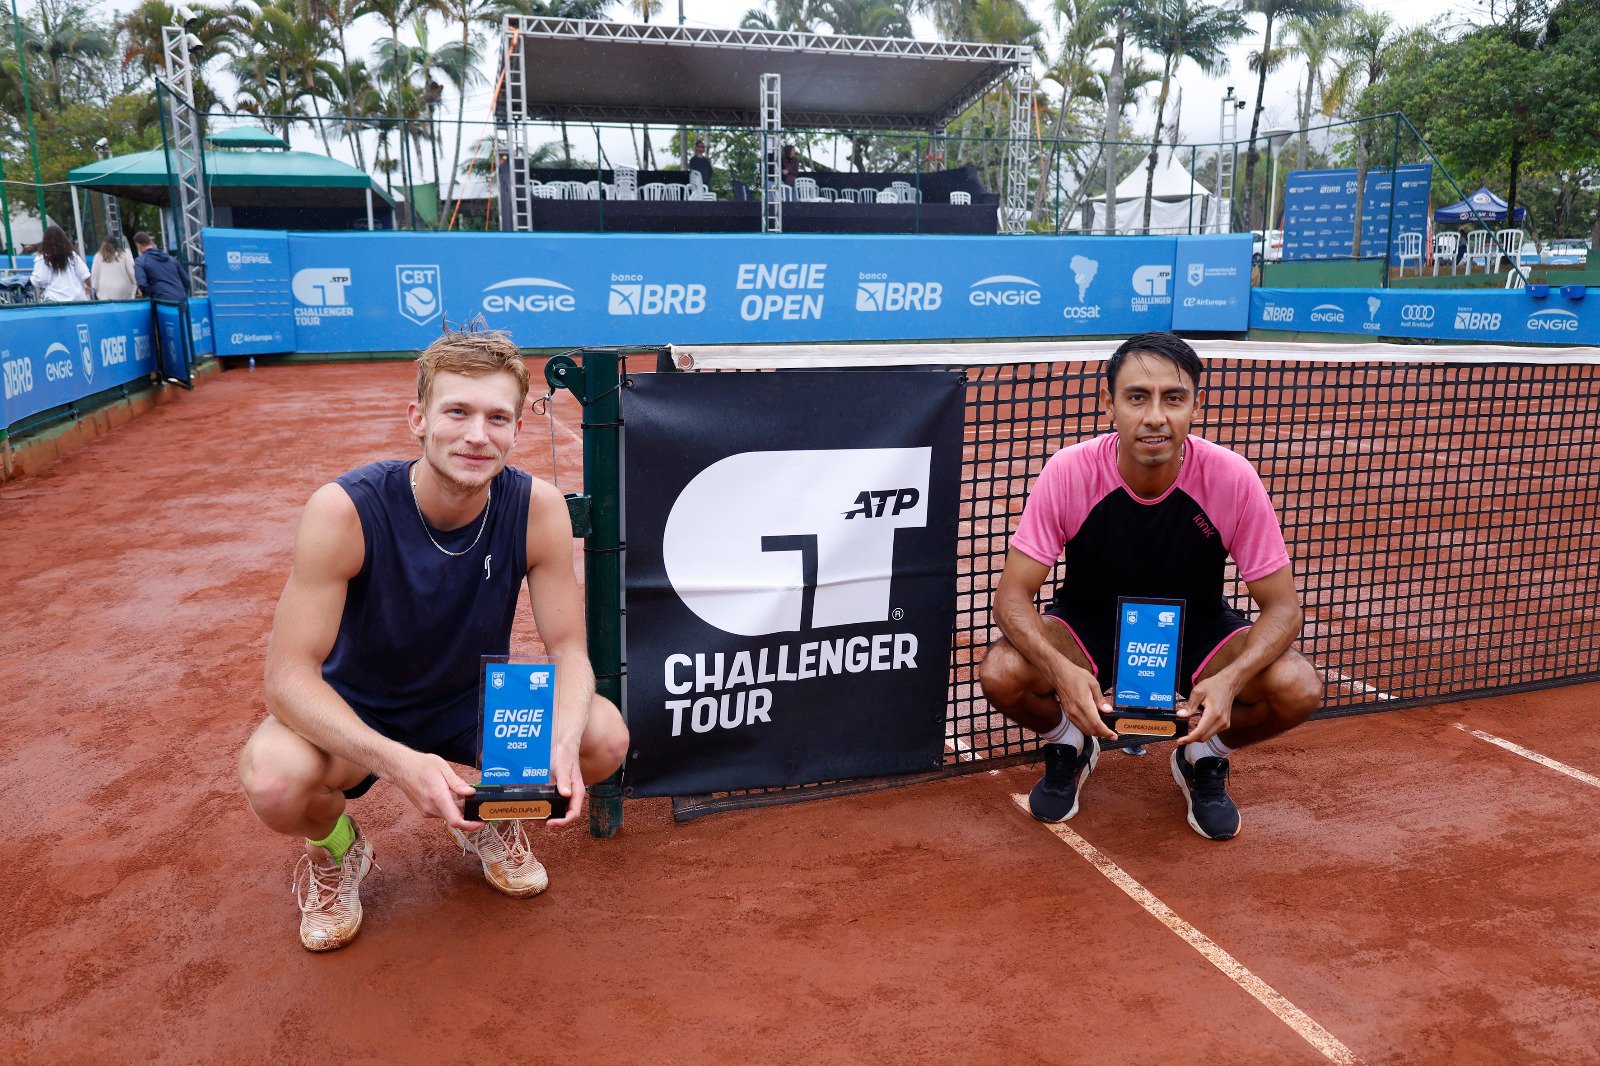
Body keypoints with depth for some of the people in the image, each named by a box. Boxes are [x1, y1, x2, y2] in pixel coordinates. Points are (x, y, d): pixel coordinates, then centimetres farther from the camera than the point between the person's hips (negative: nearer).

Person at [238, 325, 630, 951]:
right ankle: (336, 847, 6)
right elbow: (289, 673, -28)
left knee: (606, 737, -22)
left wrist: (564, 744, -37)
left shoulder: (538, 509, -20)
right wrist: (397, 761, -45)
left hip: (475, 700, 3)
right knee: (274, 781, -34)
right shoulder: (345, 511, -28)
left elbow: (568, 650, -14)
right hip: (357, 711, -2)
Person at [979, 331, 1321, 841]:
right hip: (1087, 626, 0)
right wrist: (1060, 669, -42)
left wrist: (1230, 679, -37)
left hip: (1199, 629, 1)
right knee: (1001, 674, -29)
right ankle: (1069, 746, 7)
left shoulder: (1232, 479, -24)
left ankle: (1204, 757, 9)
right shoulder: (1068, 472, -25)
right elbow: (1013, 593, -22)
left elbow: (1282, 605, -17)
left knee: (1298, 689, -25)